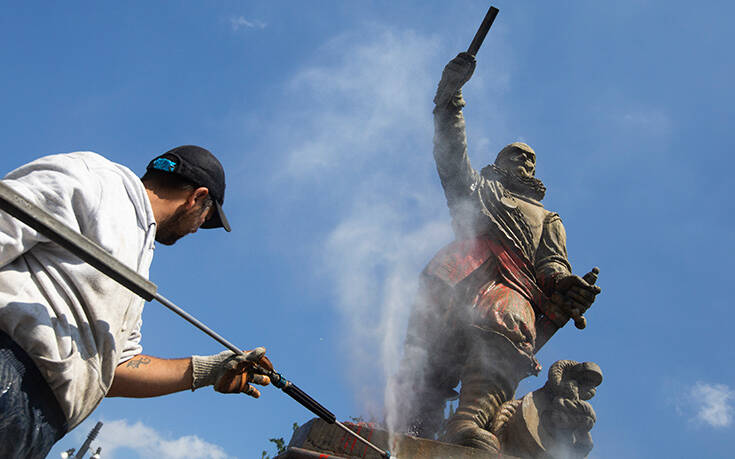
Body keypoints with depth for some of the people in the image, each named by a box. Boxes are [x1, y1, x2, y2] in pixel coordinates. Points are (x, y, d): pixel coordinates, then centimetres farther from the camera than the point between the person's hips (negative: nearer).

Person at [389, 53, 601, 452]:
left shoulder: (547, 219, 40)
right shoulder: (479, 185, 41)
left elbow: (554, 263, 21)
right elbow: (449, 148, 30)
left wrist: (565, 286, -3)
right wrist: (451, 90, 28)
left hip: (513, 284, -1)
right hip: (460, 269, 1)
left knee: (504, 328, -37)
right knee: (428, 347, -27)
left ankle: (469, 427, -60)